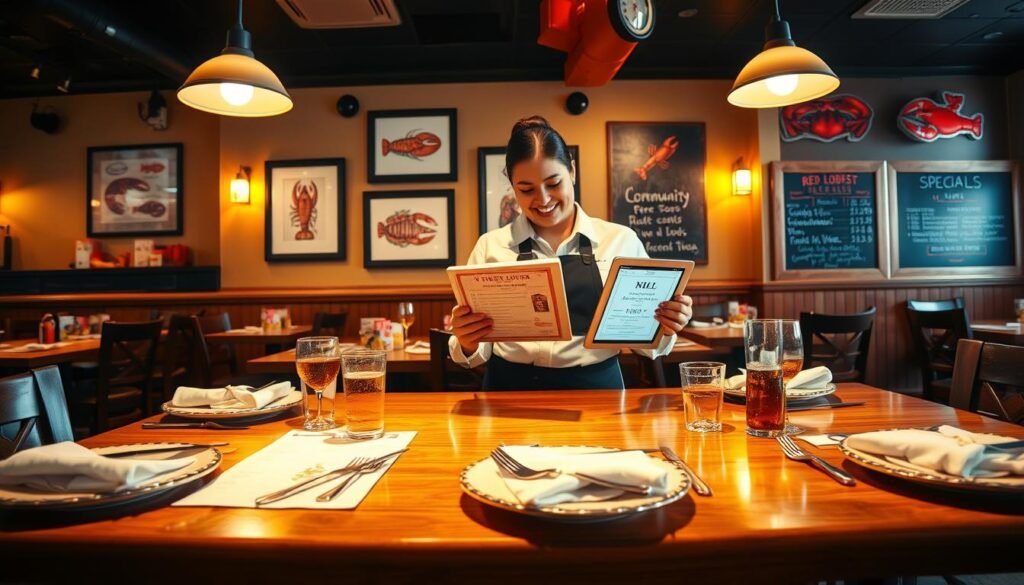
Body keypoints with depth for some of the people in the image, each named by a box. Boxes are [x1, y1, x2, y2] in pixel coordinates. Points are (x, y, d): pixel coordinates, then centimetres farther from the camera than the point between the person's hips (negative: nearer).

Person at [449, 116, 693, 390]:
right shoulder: (490, 246, 4)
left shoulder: (621, 241, 3)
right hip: (512, 391, 0)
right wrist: (466, 343, -14)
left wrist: (666, 328, -11)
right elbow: (477, 353, 6)